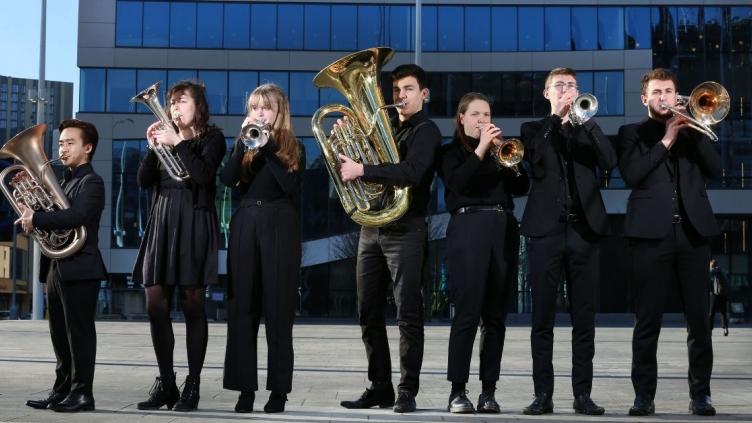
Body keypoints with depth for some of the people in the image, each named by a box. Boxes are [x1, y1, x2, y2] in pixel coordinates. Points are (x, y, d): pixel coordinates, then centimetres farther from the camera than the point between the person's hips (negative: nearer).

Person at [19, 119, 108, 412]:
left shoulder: (91, 182, -8)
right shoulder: (64, 181, 20)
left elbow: (77, 216, -24)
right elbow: (55, 215, 16)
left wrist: (36, 219, -21)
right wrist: (30, 213, -2)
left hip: (80, 268, -9)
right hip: (57, 267, 9)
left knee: (79, 333, -5)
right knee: (60, 334, 12)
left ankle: (82, 393, -1)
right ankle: (62, 390, 19)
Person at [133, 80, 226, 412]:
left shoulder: (212, 138, 2)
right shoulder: (167, 138, 17)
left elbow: (204, 175, -15)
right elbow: (144, 181, 8)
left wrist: (177, 144, -13)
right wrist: (153, 147, -4)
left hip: (194, 222, -5)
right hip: (162, 221, 5)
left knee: (192, 303, -4)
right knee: (156, 304, 0)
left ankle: (193, 384, 2)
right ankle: (165, 383, 8)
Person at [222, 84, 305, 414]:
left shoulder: (293, 148, 3)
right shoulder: (244, 145, 12)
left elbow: (291, 186, -14)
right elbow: (227, 179, -5)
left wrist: (267, 148, -16)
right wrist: (244, 143, -15)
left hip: (279, 227, -3)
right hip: (245, 225, 3)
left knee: (277, 309, -2)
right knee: (242, 307, 0)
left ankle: (279, 389, 3)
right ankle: (245, 386, 5)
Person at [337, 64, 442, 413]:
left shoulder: (426, 131, -3)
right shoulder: (383, 127, 17)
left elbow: (410, 172, -21)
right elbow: (349, 163, 16)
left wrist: (362, 171, -25)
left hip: (405, 230, -7)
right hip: (371, 228, 7)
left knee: (408, 314, -5)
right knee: (369, 313, 7)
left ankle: (407, 391, -1)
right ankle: (379, 387, 15)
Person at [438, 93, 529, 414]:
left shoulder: (500, 149, 19)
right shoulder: (452, 151, 7)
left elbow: (521, 188, 9)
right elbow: (456, 184, -12)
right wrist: (481, 149, -13)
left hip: (503, 229, 4)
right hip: (469, 228, -4)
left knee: (496, 315, 2)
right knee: (467, 312, -10)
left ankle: (489, 390, 6)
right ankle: (457, 390, -7)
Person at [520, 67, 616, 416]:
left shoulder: (587, 131, 16)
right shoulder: (533, 129, 13)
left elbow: (609, 162, -3)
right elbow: (534, 160, -8)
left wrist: (587, 119, -9)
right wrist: (556, 117, -11)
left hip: (585, 229, 1)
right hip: (546, 230, -1)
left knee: (584, 318, 0)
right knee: (542, 317, -1)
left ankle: (583, 393, 4)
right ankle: (543, 393, 3)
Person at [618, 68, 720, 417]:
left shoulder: (692, 130, 18)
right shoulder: (632, 133, 11)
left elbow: (715, 169, 4)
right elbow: (631, 175, -6)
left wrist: (695, 129, -4)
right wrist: (667, 140, -6)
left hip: (693, 232, 2)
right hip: (651, 233, -2)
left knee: (699, 319, 1)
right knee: (647, 320, -2)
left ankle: (700, 394, 7)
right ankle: (644, 394, 2)